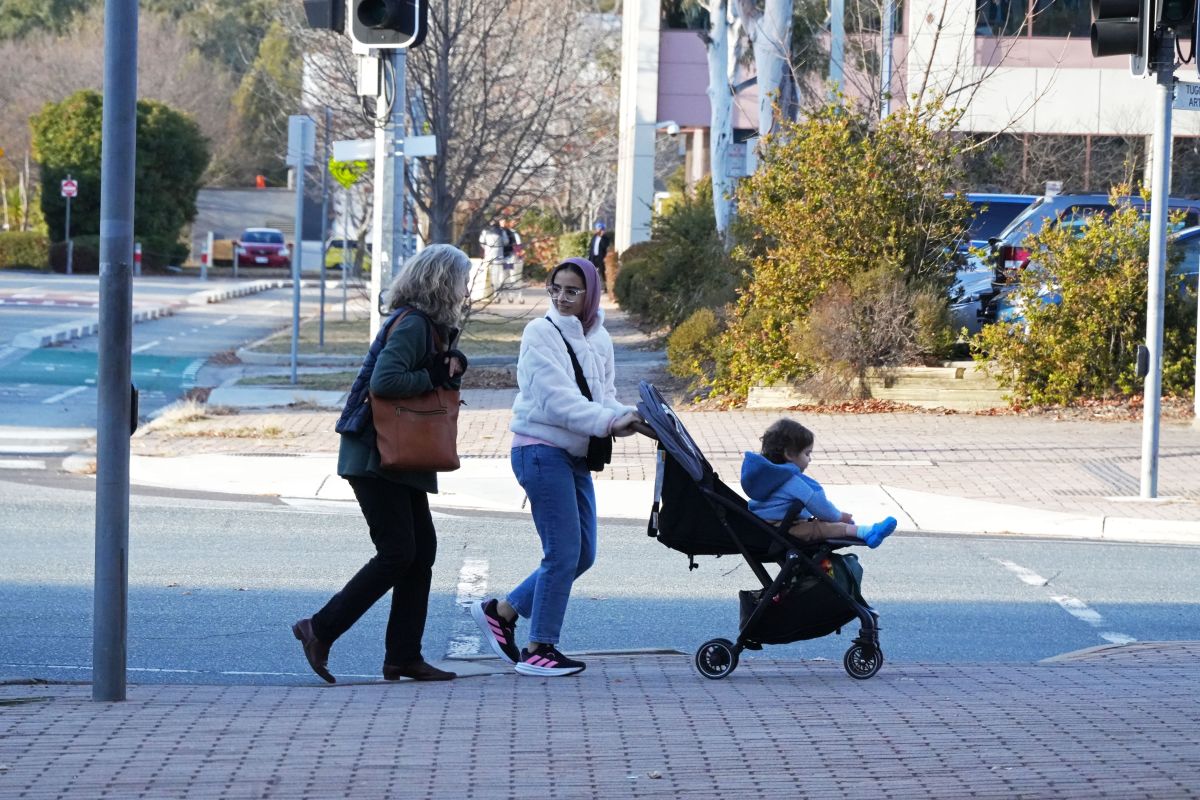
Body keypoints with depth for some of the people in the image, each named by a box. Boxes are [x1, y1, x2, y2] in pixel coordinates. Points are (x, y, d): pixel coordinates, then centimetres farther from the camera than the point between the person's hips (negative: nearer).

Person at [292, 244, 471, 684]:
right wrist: (434, 377, -17)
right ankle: (321, 629, -5)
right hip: (375, 459, -10)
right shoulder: (410, 324, -15)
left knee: (422, 552, 6)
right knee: (397, 553, -12)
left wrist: (452, 368, -1)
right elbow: (384, 381, -28)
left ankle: (404, 656, 9)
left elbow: (434, 383, 19)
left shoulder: (431, 326, 16)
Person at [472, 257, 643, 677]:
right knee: (563, 552, -10)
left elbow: (603, 397, 10)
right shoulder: (541, 334, -10)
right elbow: (558, 399, -20)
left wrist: (626, 417, -12)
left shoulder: (598, 339, 12)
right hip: (542, 450, -8)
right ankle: (539, 648, -1)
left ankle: (500, 611, 21)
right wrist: (609, 423, -28)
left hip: (576, 456, 8)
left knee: (582, 554, 9)